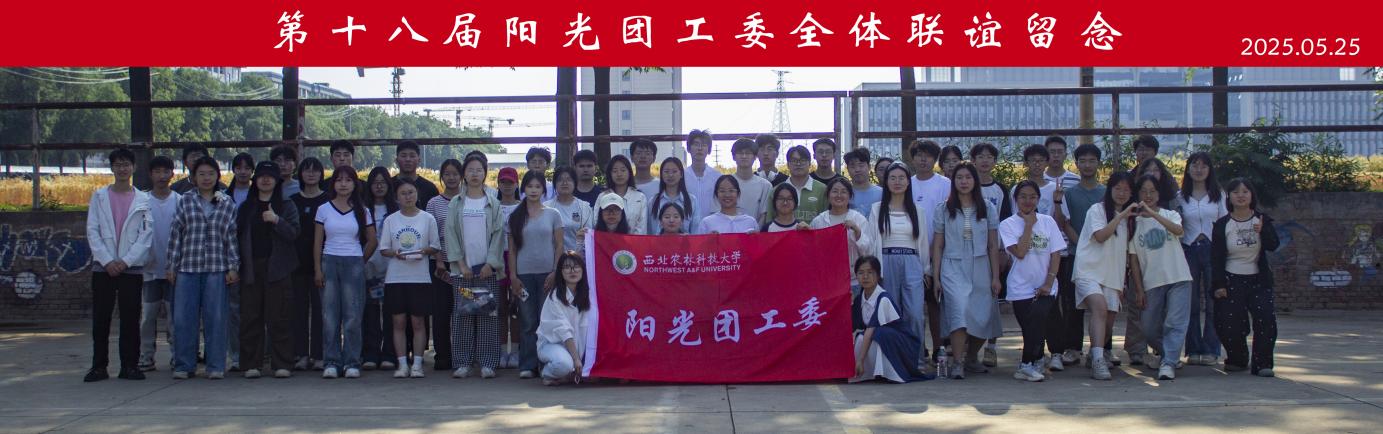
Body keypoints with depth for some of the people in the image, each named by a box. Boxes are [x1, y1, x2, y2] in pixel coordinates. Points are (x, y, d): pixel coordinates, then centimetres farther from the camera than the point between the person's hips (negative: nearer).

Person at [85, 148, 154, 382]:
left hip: (132, 267, -1)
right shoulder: (99, 196, 8)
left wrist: (125, 261, -10)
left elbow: (146, 234, 0)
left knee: (130, 319, 1)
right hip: (103, 266, 1)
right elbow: (92, 231, 2)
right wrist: (107, 261, -8)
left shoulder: (143, 200, 6)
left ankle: (129, 365, 6)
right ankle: (99, 366, 7)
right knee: (100, 319, 1)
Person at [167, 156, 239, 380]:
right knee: (183, 318, 0)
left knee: (215, 318, 1)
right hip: (187, 267, 0)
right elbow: (175, 233, 6)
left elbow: (231, 236, 8)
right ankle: (184, 365, 10)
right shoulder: (185, 200, 7)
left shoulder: (227, 204, 8)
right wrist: (172, 265, 2)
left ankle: (215, 366, 9)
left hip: (216, 268, 0)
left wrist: (234, 267, 3)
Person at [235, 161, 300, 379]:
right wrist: (237, 266, 5)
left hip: (277, 268, -3)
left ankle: (281, 364, 0)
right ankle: (252, 364, 7)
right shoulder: (246, 207, 15)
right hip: (251, 268, 3)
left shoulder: (286, 205, 7)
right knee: (250, 317, 1)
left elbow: (293, 234, -4)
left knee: (278, 318, -3)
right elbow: (237, 235, 14)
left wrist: (276, 220, -20)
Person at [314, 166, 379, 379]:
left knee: (353, 315, -3)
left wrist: (361, 262, 10)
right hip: (329, 262, 1)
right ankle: (332, 362, 5)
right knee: (330, 315, -1)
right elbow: (318, 241, 6)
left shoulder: (362, 211, 5)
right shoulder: (324, 210, 6)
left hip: (353, 264, 0)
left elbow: (372, 240, 12)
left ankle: (352, 363, 3)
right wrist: (318, 269, -1)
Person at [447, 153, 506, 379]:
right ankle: (462, 363, 5)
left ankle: (487, 363, 2)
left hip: (488, 268, 0)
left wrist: (491, 263, -8)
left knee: (488, 314, -2)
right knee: (462, 315, 0)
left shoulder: (493, 204, 6)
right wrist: (460, 263, -6)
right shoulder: (456, 204, 8)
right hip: (462, 268, 1)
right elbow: (450, 233, 4)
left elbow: (498, 234, 2)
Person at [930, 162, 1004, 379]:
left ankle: (972, 358, 22)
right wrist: (936, 277, 1)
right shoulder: (943, 210, 6)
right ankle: (956, 362, -19)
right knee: (960, 310, -21)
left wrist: (995, 277, 2)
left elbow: (993, 246, 8)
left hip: (980, 268, 2)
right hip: (953, 268, -2)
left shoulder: (988, 210, 9)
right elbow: (937, 246, 6)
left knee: (983, 316, 0)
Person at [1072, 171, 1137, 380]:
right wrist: (1121, 216, -17)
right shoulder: (1097, 209, 1)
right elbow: (1100, 236, -15)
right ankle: (1098, 361, -37)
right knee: (1100, 307, -29)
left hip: (1112, 275, 7)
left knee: (1108, 324, 0)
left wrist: (1122, 283, 20)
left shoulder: (1128, 219, 21)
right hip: (1089, 270, -6)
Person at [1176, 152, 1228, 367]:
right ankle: (1194, 350, 7)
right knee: (1191, 302, 1)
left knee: (1213, 302, -3)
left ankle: (1211, 350, 2)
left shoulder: (1219, 195, 7)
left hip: (1213, 249, -1)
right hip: (1189, 250, 1)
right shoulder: (1180, 197, 8)